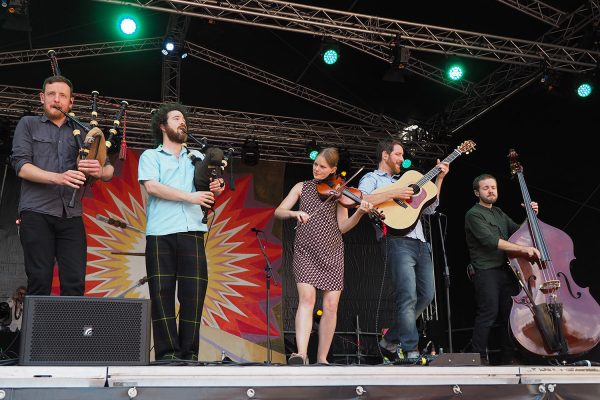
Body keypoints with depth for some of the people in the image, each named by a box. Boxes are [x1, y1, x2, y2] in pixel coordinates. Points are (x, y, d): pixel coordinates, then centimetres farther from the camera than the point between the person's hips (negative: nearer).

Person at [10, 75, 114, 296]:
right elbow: (20, 165, 1)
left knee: (75, 282, -6)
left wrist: (99, 170, -13)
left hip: (71, 214, 2)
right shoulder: (28, 124, 15)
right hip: (37, 212, -2)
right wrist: (57, 177, -16)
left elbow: (109, 170, 14)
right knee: (39, 280, -5)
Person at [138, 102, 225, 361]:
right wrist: (189, 196, -10)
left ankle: (190, 354, -1)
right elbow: (151, 186, -3)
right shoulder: (150, 156, 15)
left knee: (194, 292, -5)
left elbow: (212, 183, 18)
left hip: (192, 232, 2)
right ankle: (167, 354, -1)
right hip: (161, 233, -2)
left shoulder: (197, 157, 25)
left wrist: (216, 187, -7)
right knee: (162, 292, -5)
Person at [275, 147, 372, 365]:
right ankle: (301, 354, -27)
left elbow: (342, 227, 1)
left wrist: (359, 213, -17)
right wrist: (295, 213, -16)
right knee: (307, 297, -20)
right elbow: (278, 212, 5)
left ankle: (322, 359, 7)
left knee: (331, 305, -4)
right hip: (305, 250, -1)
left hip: (332, 252, 1)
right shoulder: (302, 187, 12)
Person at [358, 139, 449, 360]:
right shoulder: (372, 178, 9)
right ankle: (411, 352, -11)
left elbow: (429, 208, 29)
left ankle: (390, 340, 15)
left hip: (420, 243, 8)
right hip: (398, 241, -8)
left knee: (426, 295, 5)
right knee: (408, 298, -15)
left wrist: (439, 178, 24)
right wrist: (393, 194, -15)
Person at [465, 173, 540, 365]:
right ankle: (479, 357, -7)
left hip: (506, 270, 8)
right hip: (486, 272, -8)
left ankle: (508, 358, 15)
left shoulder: (499, 213, 21)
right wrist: (522, 249, -26)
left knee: (509, 313, 7)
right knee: (489, 313, -13)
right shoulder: (474, 214, -6)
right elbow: (490, 240, -19)